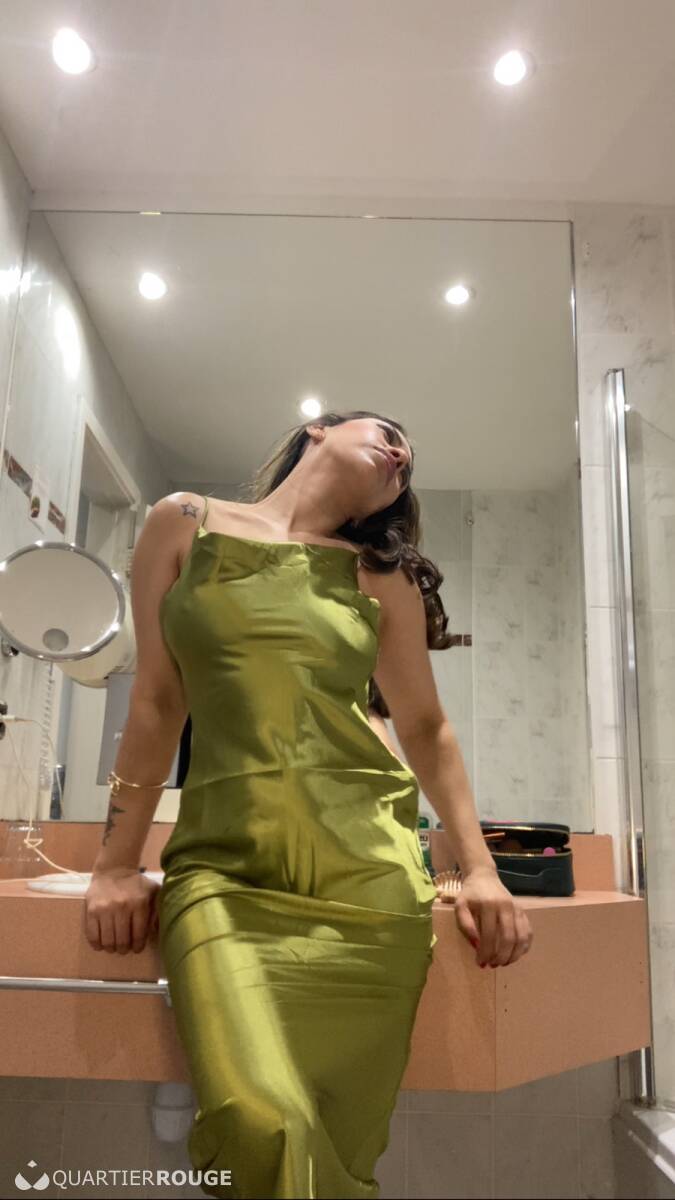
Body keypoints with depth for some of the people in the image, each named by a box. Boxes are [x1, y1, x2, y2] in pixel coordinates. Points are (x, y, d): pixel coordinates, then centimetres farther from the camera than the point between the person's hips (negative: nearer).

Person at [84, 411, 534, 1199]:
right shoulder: (185, 523, 9)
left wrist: (478, 869, 8)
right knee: (263, 1132, -21)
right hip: (223, 863, -1)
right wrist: (116, 863, 6)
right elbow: (156, 704, 8)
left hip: (368, 868, 2)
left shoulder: (381, 574, 12)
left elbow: (425, 728, 16)